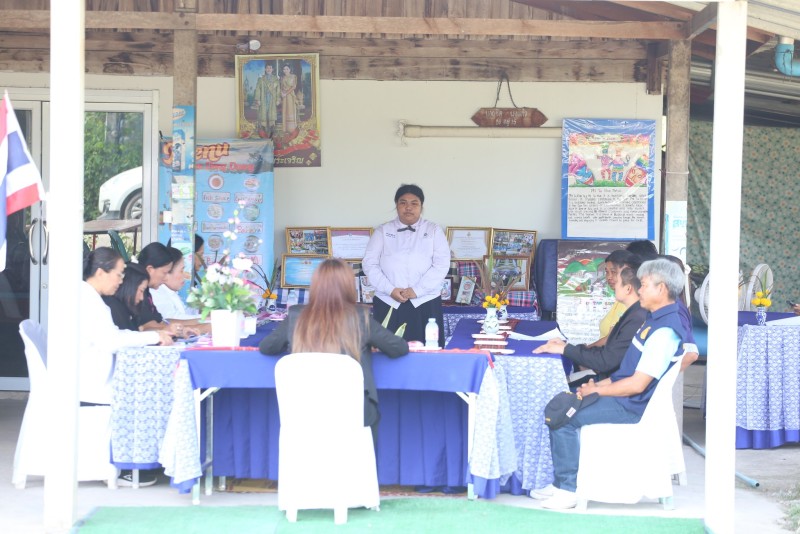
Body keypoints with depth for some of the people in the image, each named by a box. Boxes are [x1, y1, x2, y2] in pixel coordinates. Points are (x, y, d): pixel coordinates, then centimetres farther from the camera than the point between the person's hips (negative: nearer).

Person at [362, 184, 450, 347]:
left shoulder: (433, 231, 7)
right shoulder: (382, 231, 9)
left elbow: (442, 264, -2)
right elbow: (370, 264, 3)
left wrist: (417, 290, -11)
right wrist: (390, 290, -10)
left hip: (425, 303, 0)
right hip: (388, 303, 1)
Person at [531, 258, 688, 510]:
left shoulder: (665, 331, -23)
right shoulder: (656, 319, 11)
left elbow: (637, 384, -25)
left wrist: (597, 390, -14)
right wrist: (600, 384, 7)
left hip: (631, 406, -11)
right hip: (623, 394, 11)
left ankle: (569, 489, -7)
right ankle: (560, 482, 10)